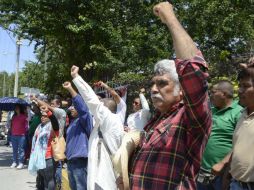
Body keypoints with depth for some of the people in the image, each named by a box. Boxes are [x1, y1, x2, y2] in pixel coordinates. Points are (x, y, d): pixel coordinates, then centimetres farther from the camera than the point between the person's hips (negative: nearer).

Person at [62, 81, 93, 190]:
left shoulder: (84, 120, -11)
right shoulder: (73, 122, 18)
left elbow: (82, 107, -30)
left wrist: (70, 89, -33)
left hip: (80, 161, -10)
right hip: (71, 160, 10)